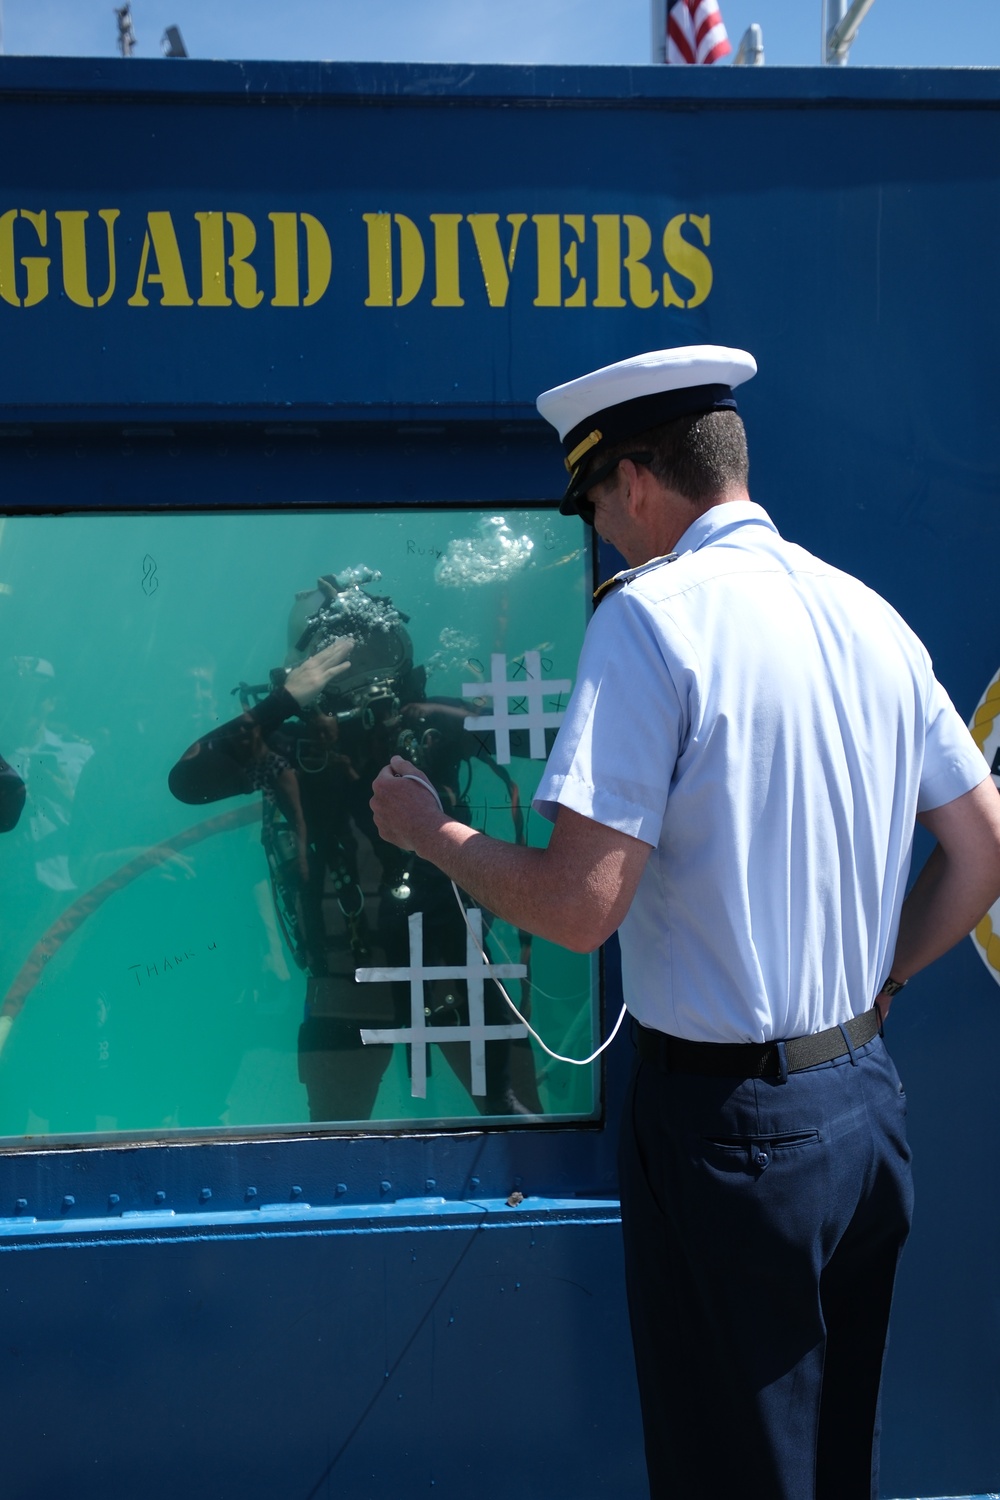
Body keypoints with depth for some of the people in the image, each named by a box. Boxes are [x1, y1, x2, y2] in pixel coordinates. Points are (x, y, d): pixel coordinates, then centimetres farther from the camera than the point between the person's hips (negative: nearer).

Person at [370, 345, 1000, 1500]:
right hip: (865, 1098, 7)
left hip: (728, 1122, -7)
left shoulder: (651, 614, -18)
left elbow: (581, 905, -23)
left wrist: (431, 832, -7)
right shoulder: (869, 615, 4)